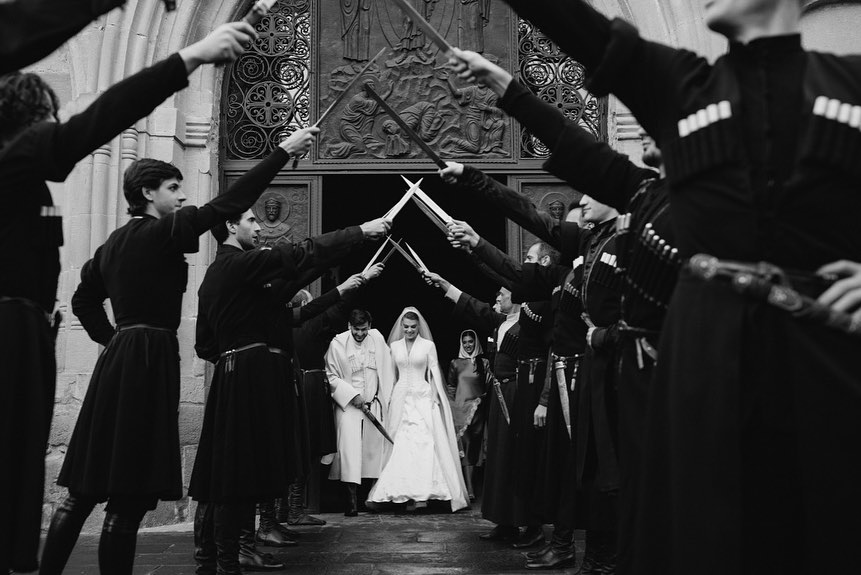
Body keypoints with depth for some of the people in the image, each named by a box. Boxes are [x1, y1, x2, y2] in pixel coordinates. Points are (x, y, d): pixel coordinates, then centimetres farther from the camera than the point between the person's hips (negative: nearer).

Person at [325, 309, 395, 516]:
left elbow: (387, 369, 13)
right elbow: (331, 376, -4)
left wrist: (387, 396, 10)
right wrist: (353, 396, -11)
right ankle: (352, 500, -17)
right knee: (350, 447, -15)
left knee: (374, 447, 2)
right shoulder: (338, 343, -8)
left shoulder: (377, 338, 2)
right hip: (348, 405, -3)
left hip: (374, 405, 3)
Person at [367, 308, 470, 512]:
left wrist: (436, 397, -5)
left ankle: (421, 494, -14)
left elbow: (434, 372, 3)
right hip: (401, 398, 2)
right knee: (400, 445, -4)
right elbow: (391, 374, 15)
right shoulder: (394, 346, 11)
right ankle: (403, 493, -2)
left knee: (423, 443, -12)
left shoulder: (428, 345, 3)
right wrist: (388, 398, 10)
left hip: (423, 397, -2)